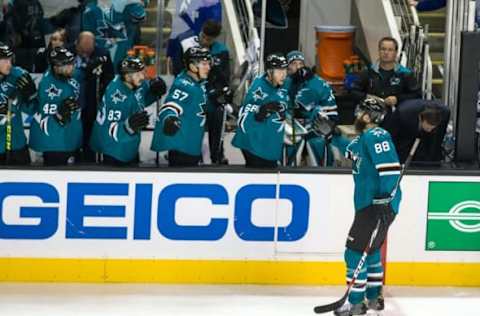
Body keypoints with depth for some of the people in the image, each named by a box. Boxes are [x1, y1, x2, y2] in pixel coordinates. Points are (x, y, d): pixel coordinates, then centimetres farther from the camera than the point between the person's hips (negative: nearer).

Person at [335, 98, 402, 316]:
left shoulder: (375, 136, -16)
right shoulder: (364, 138, 17)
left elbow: (390, 168, -25)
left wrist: (384, 199, -29)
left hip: (378, 205, -11)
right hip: (368, 203, 11)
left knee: (355, 250, -9)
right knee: (369, 250, 20)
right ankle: (374, 298, 30)